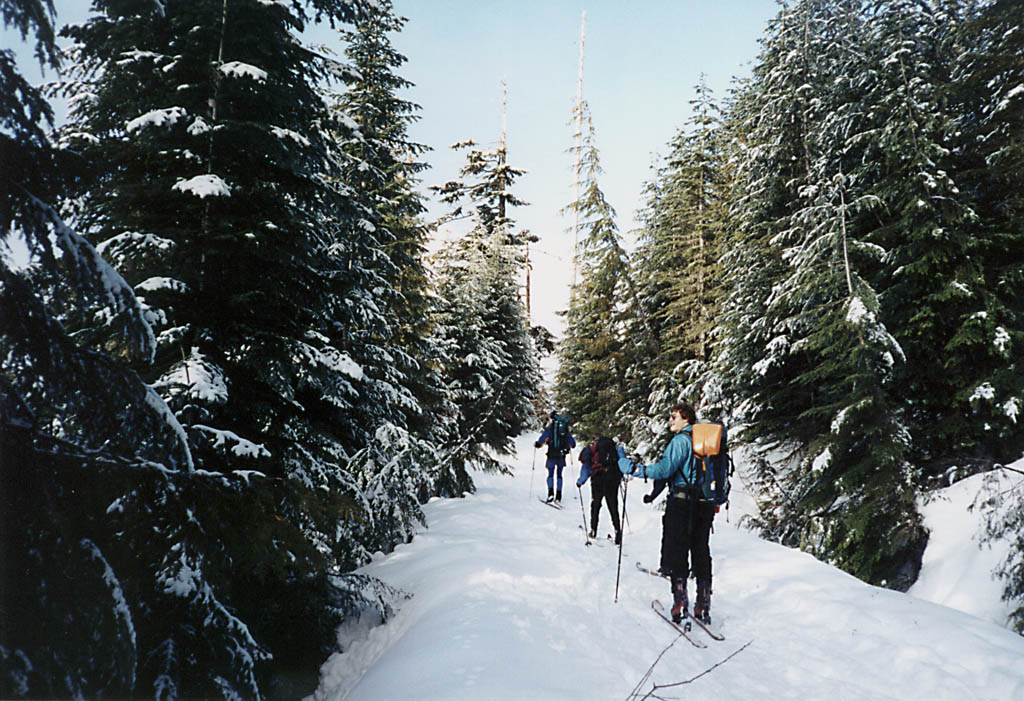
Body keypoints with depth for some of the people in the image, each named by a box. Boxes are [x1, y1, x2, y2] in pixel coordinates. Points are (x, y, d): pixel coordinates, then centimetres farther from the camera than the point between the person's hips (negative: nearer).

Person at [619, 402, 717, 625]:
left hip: (681, 502, -7)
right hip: (706, 504, 7)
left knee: (677, 551, -2)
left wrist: (633, 468, -17)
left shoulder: (681, 440, -10)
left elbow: (663, 469, -21)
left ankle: (680, 604, -6)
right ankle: (704, 607, 14)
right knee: (702, 552, 11)